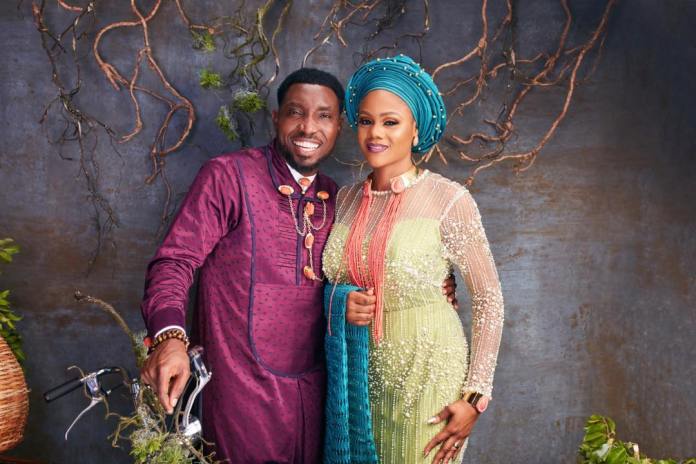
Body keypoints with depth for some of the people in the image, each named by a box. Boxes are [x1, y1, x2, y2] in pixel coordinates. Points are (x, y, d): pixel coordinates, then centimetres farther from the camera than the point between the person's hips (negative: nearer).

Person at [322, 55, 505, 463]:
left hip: (428, 375, -4)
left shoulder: (449, 200, -12)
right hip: (359, 375, 4)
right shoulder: (346, 199, 3)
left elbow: (489, 298, -8)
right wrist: (341, 306, -9)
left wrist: (476, 396, -11)